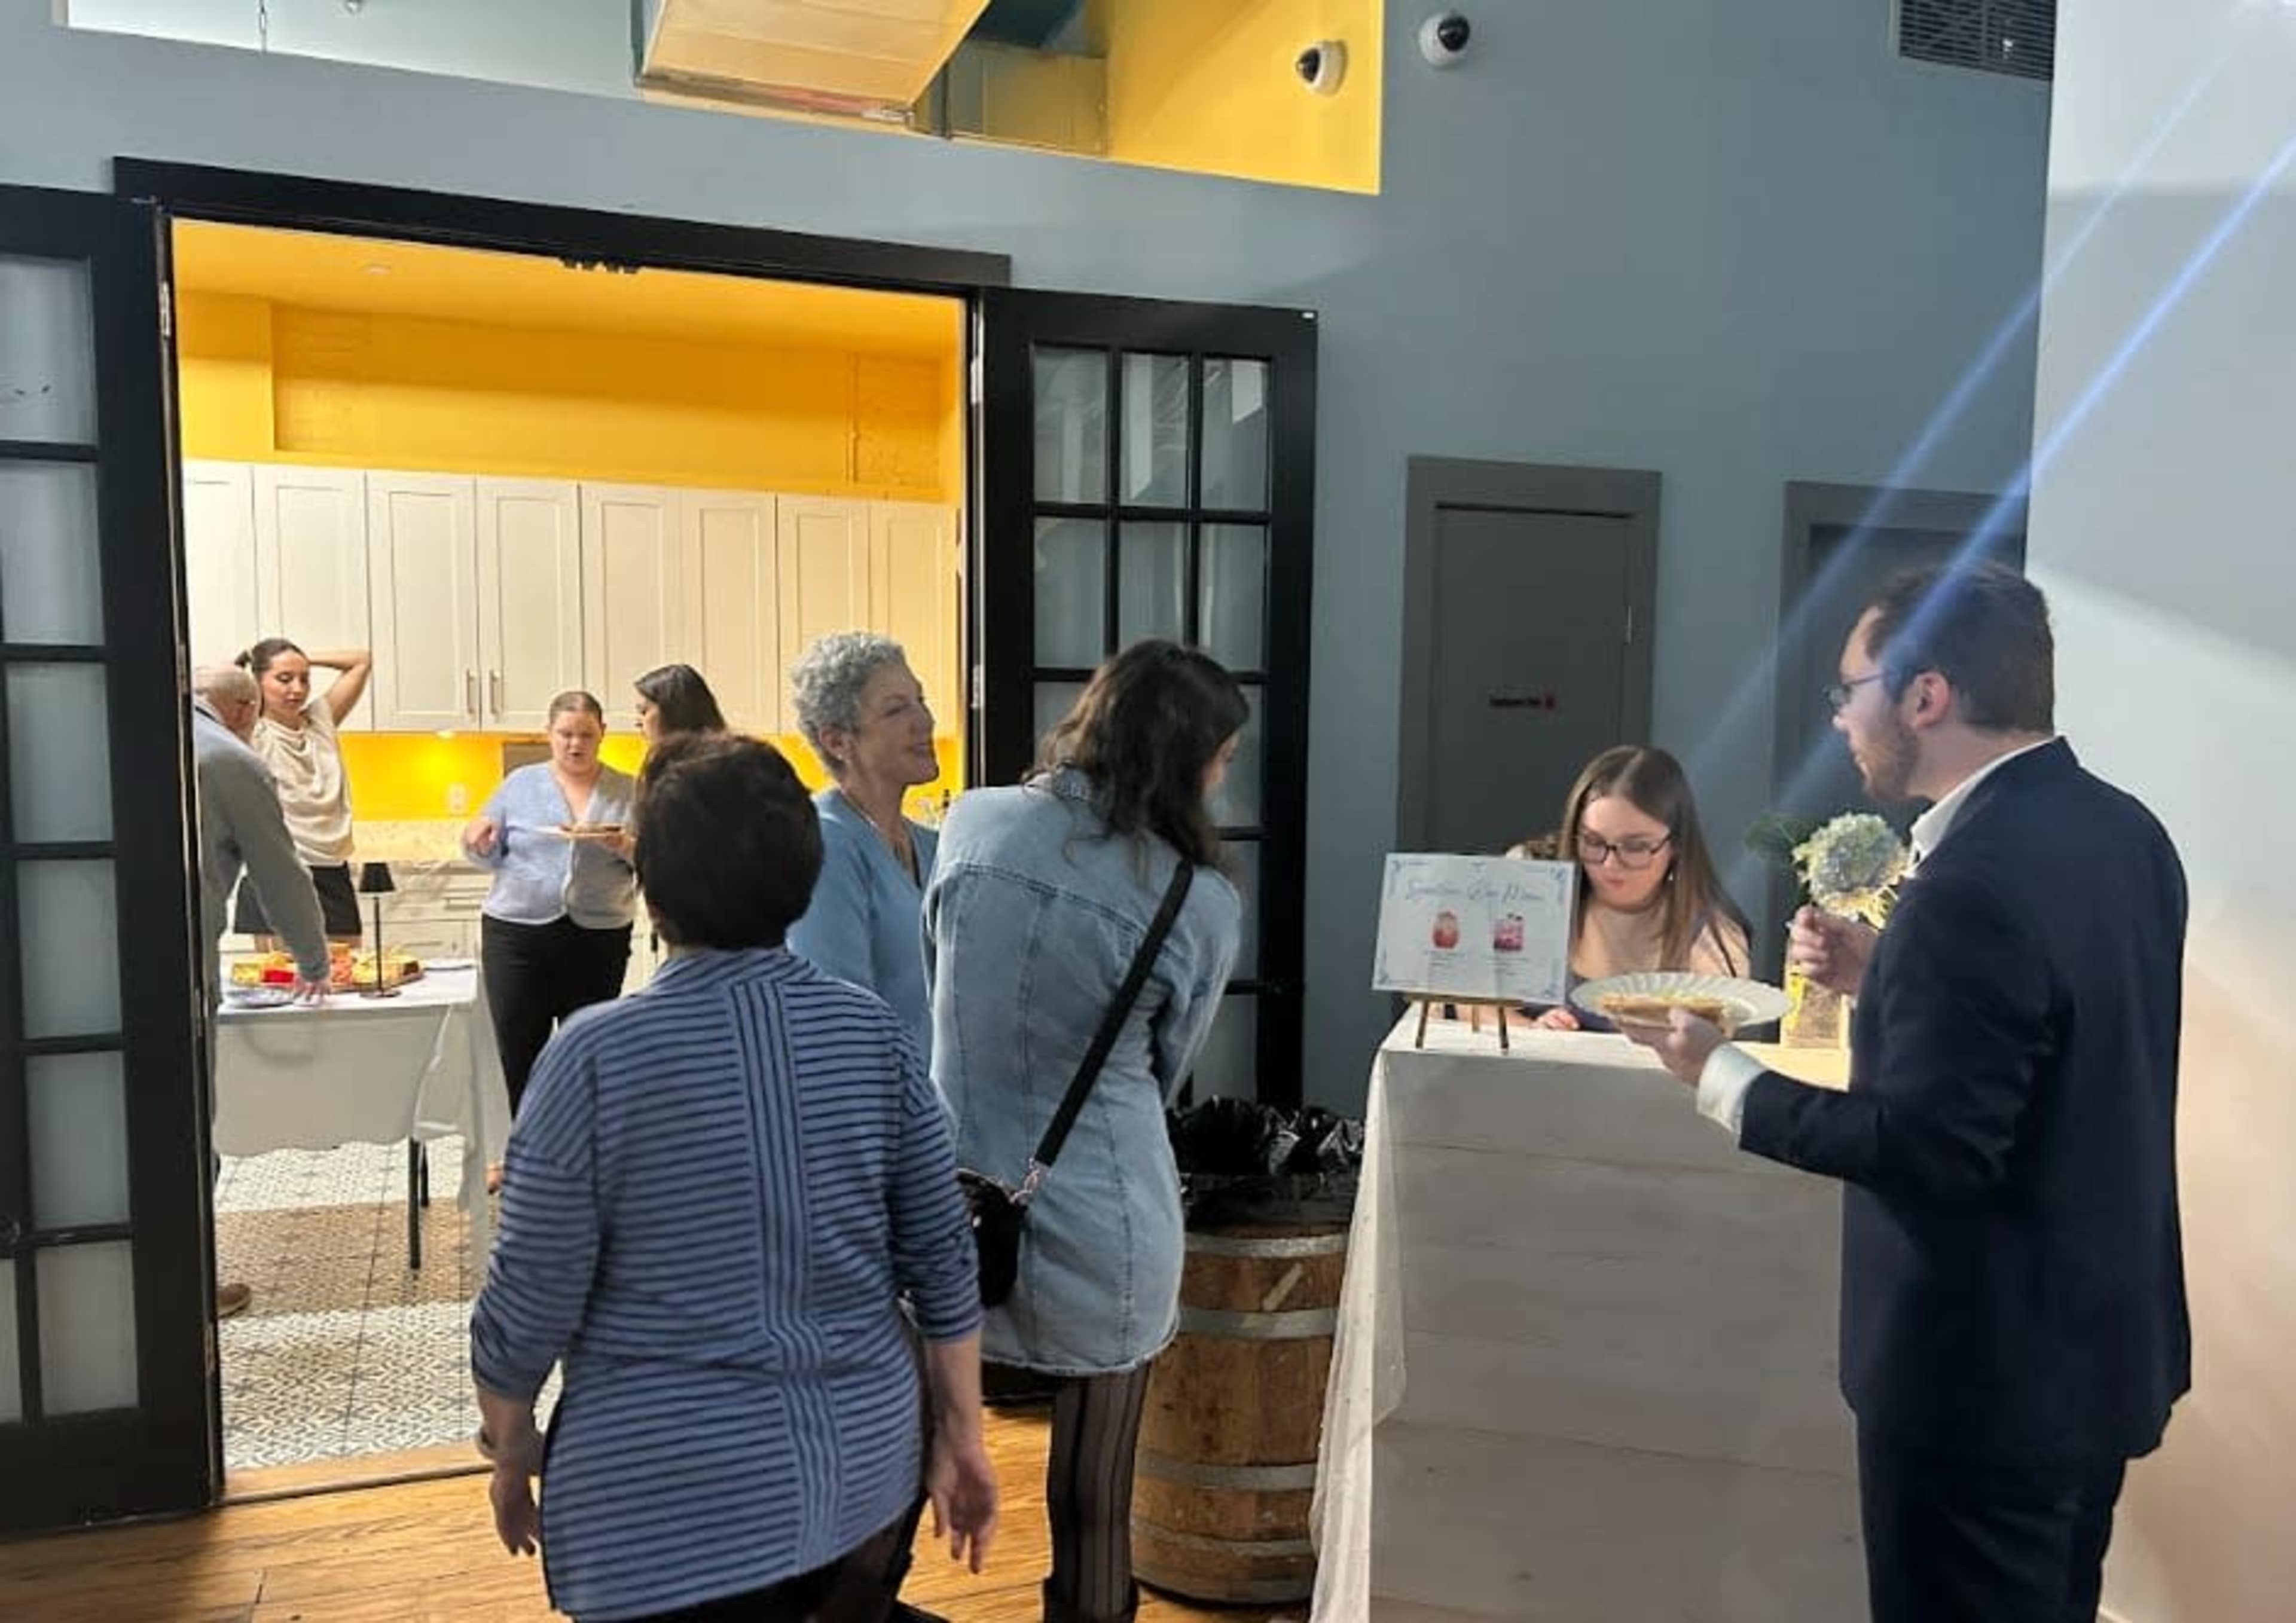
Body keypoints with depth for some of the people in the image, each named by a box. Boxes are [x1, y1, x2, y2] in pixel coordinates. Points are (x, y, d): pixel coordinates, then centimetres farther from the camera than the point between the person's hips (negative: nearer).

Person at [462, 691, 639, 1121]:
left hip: (598, 940, 0)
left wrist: (626, 847, -17)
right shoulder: (520, 784, 8)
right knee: (518, 1053, 2)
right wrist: (477, 841, -10)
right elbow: (489, 855, 12)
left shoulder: (628, 793, 6)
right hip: (516, 935, 0)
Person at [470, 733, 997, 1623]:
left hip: (677, 1498, -3)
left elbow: (529, 1305, -10)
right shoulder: (871, 1031, -6)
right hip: (865, 1464, 4)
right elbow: (943, 1255, -2)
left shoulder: (597, 1054, -17)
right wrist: (962, 1438, 9)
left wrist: (512, 1456, 8)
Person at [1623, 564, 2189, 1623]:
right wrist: (1883, 976, 4)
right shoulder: (2121, 830, 1)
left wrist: (1721, 1079, -18)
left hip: (1985, 1373, -9)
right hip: (2098, 1339, 9)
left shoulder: (1974, 882, -28)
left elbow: (1927, 1146, -27)